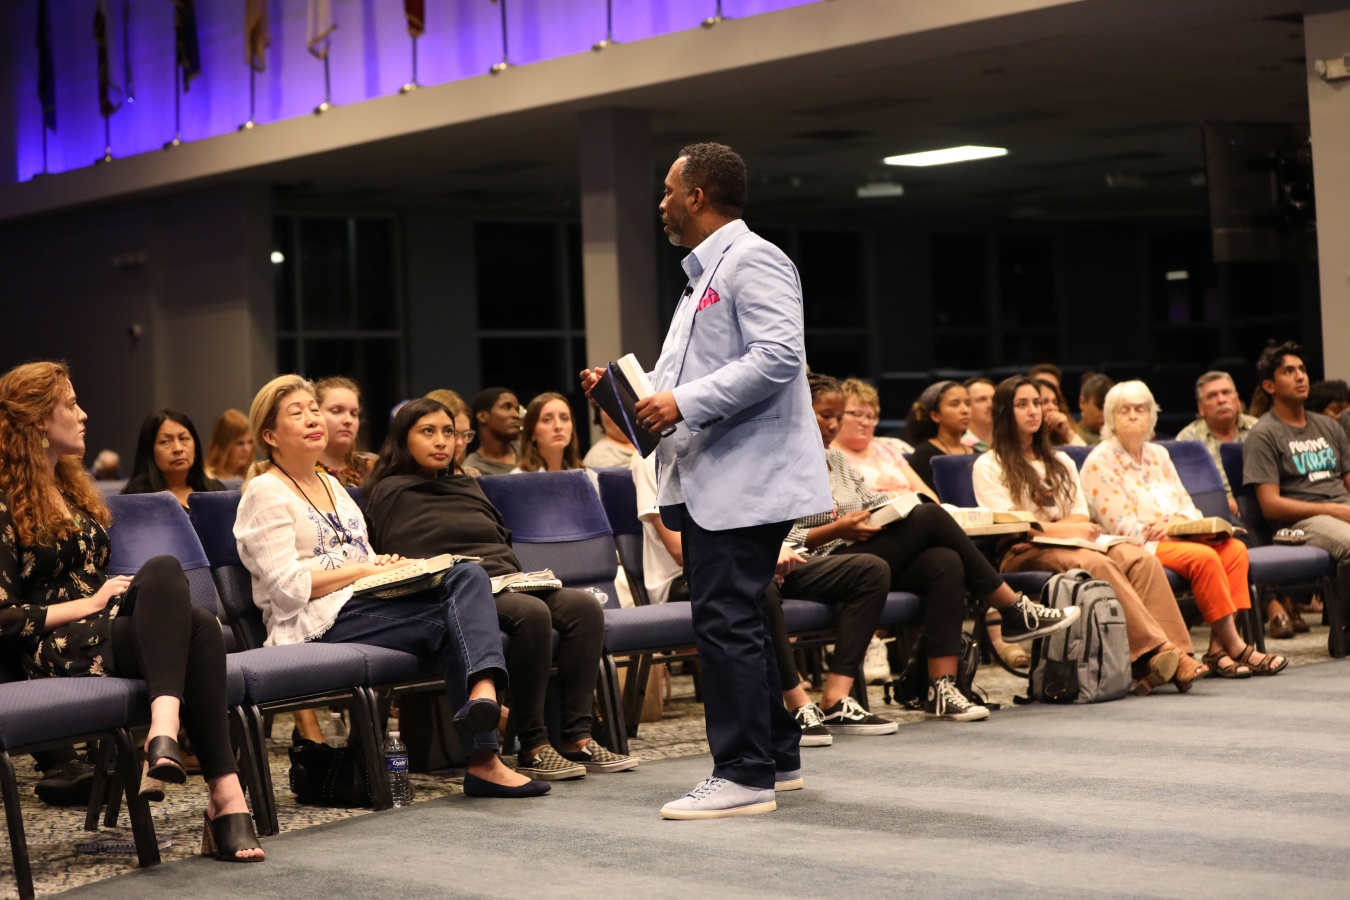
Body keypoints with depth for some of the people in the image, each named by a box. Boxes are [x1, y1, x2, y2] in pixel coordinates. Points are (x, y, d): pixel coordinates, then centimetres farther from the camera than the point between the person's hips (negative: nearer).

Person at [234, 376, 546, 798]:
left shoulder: (331, 485, 26)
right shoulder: (265, 493, -2)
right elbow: (287, 588, -14)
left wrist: (385, 565, 4)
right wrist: (362, 570, -10)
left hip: (366, 604, 8)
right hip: (320, 623, -8)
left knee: (468, 576, -21)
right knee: (450, 621, -25)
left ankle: (483, 688, -45)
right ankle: (482, 760, -33)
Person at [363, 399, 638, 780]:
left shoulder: (465, 485, 27)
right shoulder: (392, 494, 3)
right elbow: (403, 566, -7)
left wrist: (519, 577, 9)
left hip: (507, 583, 8)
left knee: (584, 605, -19)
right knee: (533, 612, -35)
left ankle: (576, 738, -23)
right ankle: (532, 748, -31)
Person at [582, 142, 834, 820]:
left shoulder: (753, 261, -10)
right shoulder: (704, 273, 23)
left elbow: (778, 356, -22)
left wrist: (685, 403, -23)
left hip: (744, 478, -11)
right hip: (706, 481, 11)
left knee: (726, 622, -11)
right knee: (735, 622, 14)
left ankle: (744, 775, -8)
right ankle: (777, 757, 23)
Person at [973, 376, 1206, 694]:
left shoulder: (1060, 462, 27)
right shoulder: (988, 466, 8)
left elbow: (1081, 516, 15)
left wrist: (1045, 528, -7)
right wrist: (1067, 528, -14)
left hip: (1065, 544, 6)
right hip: (1024, 554, -6)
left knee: (1142, 559, -26)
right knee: (1098, 564, -36)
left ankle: (1174, 652, -40)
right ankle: (1154, 650, -44)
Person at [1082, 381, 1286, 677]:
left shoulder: (1158, 454, 19)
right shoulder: (1099, 462, -4)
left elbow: (1186, 506, 18)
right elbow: (1121, 527, -11)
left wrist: (1182, 522, -6)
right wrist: (1169, 529, -13)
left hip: (1175, 538, 7)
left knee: (1234, 549, -18)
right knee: (1203, 556, -30)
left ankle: (1218, 648, -25)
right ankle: (1234, 646, -22)